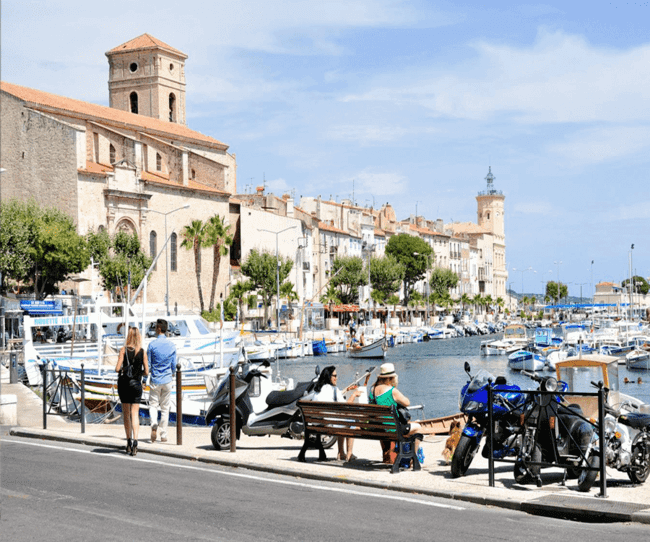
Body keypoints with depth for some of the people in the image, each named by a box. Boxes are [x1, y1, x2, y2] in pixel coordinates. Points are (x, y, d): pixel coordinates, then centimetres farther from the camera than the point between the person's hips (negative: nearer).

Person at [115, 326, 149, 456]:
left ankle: (129, 442, 17)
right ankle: (135, 441, -18)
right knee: (135, 414, 1)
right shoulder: (142, 352, -2)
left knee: (126, 414, 12)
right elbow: (146, 372, -2)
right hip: (136, 384, 0)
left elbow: (117, 369, -11)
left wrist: (121, 370, 11)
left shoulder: (123, 350, -6)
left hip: (123, 383, 0)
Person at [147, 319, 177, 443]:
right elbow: (174, 364, 7)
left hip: (155, 380, -2)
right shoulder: (172, 345, 1)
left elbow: (148, 364, -4)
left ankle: (154, 424, -21)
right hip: (167, 380, 2)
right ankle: (163, 435, 10)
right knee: (165, 408, 8)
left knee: (153, 405, 7)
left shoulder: (152, 344, -8)